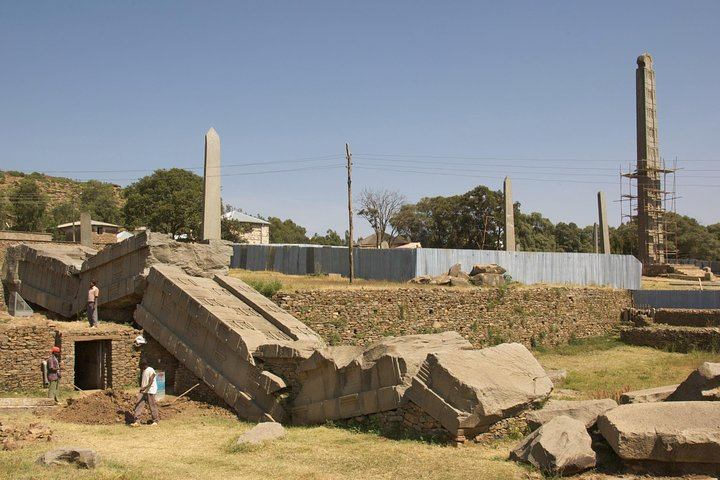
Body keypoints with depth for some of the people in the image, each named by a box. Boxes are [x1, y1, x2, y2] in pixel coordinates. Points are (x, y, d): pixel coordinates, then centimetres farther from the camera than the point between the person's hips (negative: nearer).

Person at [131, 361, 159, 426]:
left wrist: (144, 387, -37)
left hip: (150, 391, -8)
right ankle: (136, 421, -7)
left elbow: (151, 382, -25)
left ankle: (155, 421, 14)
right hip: (143, 391, 8)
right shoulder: (143, 371, 12)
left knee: (152, 406, 1)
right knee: (138, 405, -4)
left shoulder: (151, 370, -14)